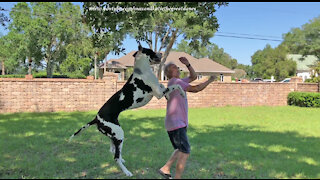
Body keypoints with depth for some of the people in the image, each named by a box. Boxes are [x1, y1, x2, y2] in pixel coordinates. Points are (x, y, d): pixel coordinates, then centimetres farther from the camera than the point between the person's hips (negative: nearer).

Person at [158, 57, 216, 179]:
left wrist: (187, 64, 9)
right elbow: (195, 89, -16)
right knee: (185, 152, -8)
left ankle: (165, 169, 23)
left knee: (181, 150, 20)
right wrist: (209, 81, -5)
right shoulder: (174, 81, -12)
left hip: (178, 123, 10)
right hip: (176, 124, -10)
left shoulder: (178, 82, 16)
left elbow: (193, 77, 23)